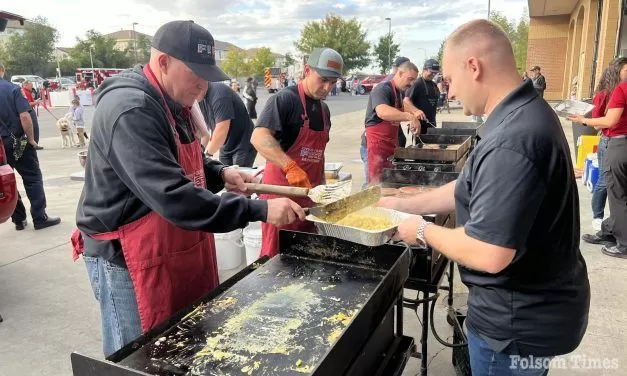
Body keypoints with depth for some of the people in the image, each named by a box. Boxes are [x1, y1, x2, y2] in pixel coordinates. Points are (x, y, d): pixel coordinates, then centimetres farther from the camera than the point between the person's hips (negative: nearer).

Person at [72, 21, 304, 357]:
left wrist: (220, 172, 1)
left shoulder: (171, 102, 7)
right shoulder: (129, 110, -25)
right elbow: (173, 197, -33)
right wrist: (259, 210, -31)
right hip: (128, 259, -9)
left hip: (176, 252, 9)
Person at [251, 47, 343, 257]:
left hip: (310, 191, 7)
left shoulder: (324, 109, 13)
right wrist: (291, 167, -36)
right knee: (276, 255, 1)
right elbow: (259, 137, -25)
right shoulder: (285, 99, -11)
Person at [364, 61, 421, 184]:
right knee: (377, 183, -6)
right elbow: (382, 112, -35)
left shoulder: (400, 92, 14)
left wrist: (414, 116, 12)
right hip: (377, 142, -9)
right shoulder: (382, 89, -15)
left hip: (392, 141, 9)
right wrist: (409, 116, -38)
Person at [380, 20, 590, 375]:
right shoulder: (526, 113, 3)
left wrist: (424, 231, -16)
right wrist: (404, 205, 9)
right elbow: (473, 191, 11)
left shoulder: (511, 141, -32)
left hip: (519, 319, -9)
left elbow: (489, 255, -33)